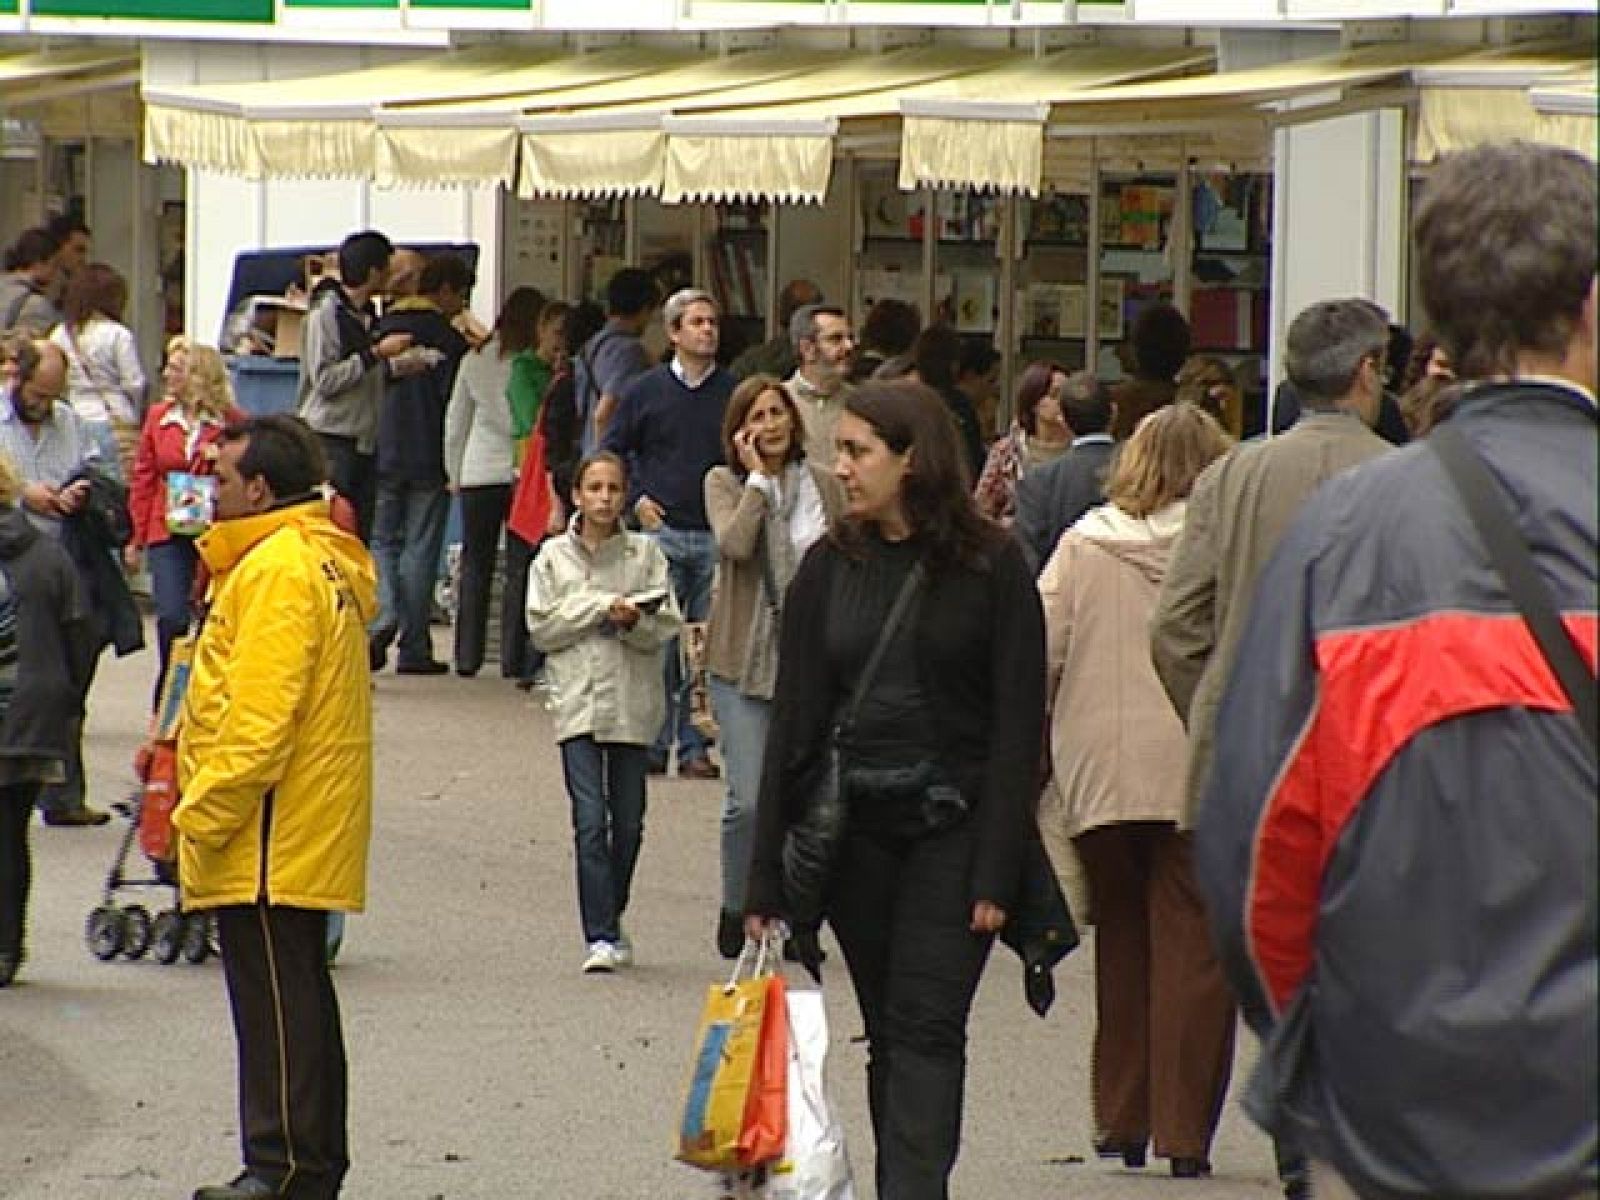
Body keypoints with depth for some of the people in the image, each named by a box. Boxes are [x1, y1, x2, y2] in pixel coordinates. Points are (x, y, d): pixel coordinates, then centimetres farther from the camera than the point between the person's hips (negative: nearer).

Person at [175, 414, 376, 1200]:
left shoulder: (278, 569, -16)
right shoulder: (325, 561, 17)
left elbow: (259, 713, -23)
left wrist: (205, 812, -19)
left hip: (271, 839, -11)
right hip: (308, 836, 11)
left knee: (275, 1000, -8)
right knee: (295, 994, 14)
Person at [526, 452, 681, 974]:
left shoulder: (646, 553, 5)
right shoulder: (553, 556, 6)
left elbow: (665, 626, 0)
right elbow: (542, 626, -2)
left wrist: (633, 619, -20)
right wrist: (602, 607, -10)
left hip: (632, 700, 1)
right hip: (577, 700, -1)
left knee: (628, 821, 7)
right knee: (590, 819, -11)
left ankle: (611, 923, 26)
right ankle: (601, 936, -12)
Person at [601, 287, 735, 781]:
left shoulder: (734, 392, 6)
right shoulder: (646, 391, 6)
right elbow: (612, 450, 13)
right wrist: (636, 500, 1)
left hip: (717, 535, 1)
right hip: (661, 531, -1)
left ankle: (694, 747, 5)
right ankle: (653, 742, 3)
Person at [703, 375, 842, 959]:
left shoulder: (823, 484, 7)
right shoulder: (725, 483, -1)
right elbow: (735, 543, -21)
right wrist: (757, 478, -13)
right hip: (743, 658, -3)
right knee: (749, 800, -8)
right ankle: (736, 911, 12)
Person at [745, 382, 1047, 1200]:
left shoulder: (991, 567, -4)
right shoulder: (830, 567, 7)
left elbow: (1017, 725, -5)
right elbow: (794, 720, 7)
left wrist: (998, 871, -12)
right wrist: (768, 878, 3)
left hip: (952, 825, -4)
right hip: (853, 825, 4)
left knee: (928, 1025, -11)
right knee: (887, 1030, 8)